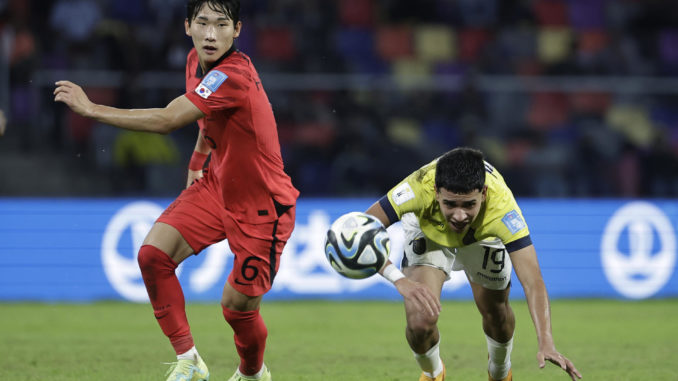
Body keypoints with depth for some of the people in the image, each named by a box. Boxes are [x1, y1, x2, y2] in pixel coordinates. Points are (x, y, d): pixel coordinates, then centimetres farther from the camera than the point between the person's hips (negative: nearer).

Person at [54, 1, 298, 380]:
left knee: (238, 305, -2)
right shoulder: (196, 62, -2)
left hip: (261, 206, -8)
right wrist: (197, 162, 21)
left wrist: (91, 109, -31)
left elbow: (166, 120, -36)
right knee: (153, 253, -11)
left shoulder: (233, 76, -31)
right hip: (217, 186, 8)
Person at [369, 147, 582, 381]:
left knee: (496, 315, 7)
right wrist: (399, 280, -58)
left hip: (483, 236, 1)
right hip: (427, 229, -1)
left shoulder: (501, 205, -44)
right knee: (420, 320, -16)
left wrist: (546, 343, -59)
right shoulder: (419, 188, -45)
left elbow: (532, 281, -46)